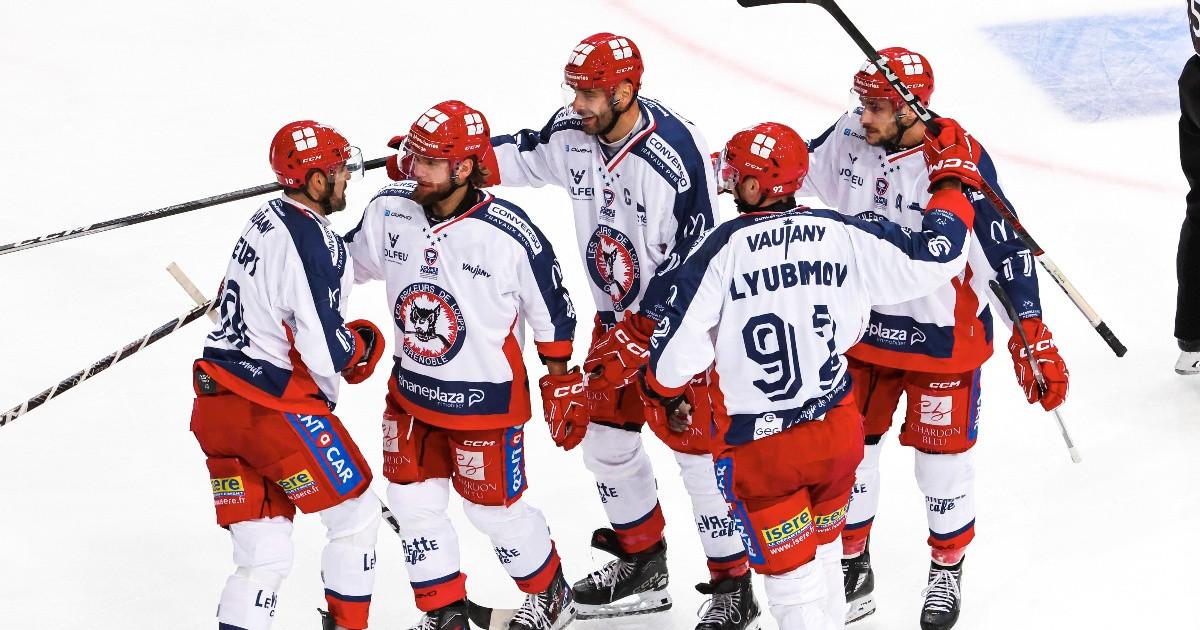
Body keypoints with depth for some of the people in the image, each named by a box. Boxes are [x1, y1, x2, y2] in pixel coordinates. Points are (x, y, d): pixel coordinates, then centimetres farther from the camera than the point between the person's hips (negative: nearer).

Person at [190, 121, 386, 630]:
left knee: (263, 554, 9)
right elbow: (325, 353, -19)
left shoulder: (265, 221, 12)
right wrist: (360, 344, 3)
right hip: (275, 411, -8)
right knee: (355, 515, 13)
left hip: (218, 406, 8)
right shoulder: (314, 243, -17)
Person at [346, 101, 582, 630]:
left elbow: (551, 311, -9)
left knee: (495, 510, 7)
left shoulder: (510, 234, -22)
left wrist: (563, 385, -3)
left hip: (486, 400, -4)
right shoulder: (388, 211, -11)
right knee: (413, 502, 9)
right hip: (411, 391, 5)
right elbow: (344, 265, 9)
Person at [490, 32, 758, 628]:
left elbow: (690, 260, -25)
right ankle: (642, 570, 32)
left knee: (697, 448, -5)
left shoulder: (675, 154, -28)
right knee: (606, 437, 14)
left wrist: (637, 335, -25)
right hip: (620, 313, 8)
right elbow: (521, 155, 14)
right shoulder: (572, 131, -7)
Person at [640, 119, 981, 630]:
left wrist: (664, 395, 6)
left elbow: (678, 348, -16)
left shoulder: (725, 249, -16)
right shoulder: (842, 236, -7)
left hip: (758, 449, -4)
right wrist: (953, 180, 12)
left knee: (793, 574, 8)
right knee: (821, 547, 27)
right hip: (838, 434, 4)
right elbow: (935, 256, -3)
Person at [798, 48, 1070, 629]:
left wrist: (1033, 339, -21)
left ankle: (948, 569, 32)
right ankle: (853, 570, 30)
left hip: (942, 335, -4)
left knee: (942, 456, 9)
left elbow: (1008, 249, -21)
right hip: (861, 325, 4)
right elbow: (798, 170, 12)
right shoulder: (849, 138, -10)